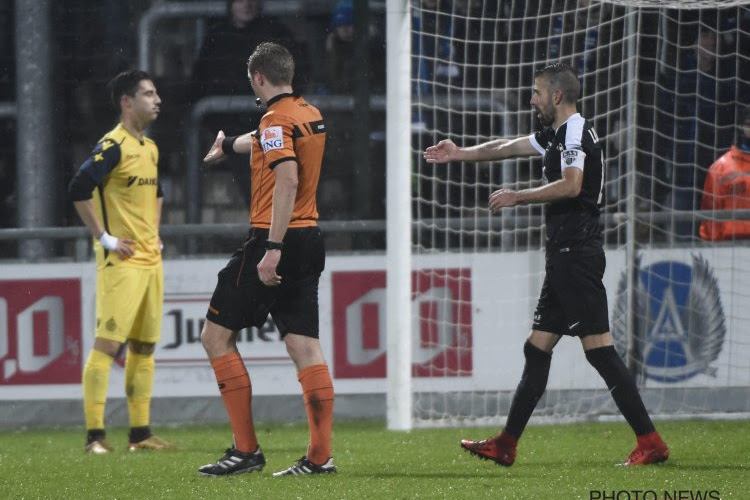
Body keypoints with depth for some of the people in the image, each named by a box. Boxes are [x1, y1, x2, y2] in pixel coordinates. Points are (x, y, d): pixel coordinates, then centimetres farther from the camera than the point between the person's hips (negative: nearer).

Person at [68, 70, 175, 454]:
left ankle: (140, 433, 15)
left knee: (145, 346, 10)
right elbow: (78, 190, -21)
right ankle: (94, 435, -10)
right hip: (121, 261, -9)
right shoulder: (112, 146, -12)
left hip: (150, 260, 9)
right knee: (107, 343, -10)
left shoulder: (150, 148, 15)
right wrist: (104, 238, -18)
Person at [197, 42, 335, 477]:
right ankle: (321, 455, -2)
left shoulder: (277, 120, -12)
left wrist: (272, 249, -27)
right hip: (309, 239, 8)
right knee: (306, 347, 5)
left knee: (216, 335, 1)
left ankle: (246, 449, -3)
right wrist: (229, 144, 55)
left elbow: (288, 181, -24)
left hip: (275, 242, -8)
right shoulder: (312, 115, 15)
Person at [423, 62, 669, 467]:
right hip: (564, 255, 10)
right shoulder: (556, 134, 20)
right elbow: (509, 147, 34)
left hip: (577, 254, -10)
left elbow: (571, 185, -24)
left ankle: (650, 442, -15)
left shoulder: (575, 131, -10)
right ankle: (506, 445, 16)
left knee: (598, 349, -13)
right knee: (537, 349, 12)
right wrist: (461, 154, 43)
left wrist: (516, 197, -16)